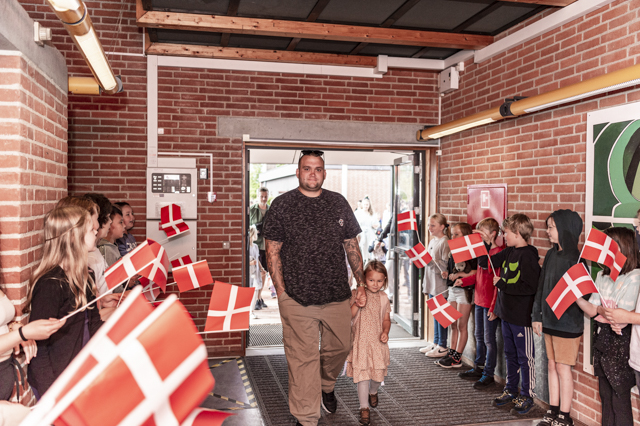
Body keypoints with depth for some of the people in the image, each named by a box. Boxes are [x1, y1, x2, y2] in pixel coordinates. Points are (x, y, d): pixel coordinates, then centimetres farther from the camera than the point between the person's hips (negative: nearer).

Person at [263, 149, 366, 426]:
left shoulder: (338, 203, 8)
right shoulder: (281, 205, -1)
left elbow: (352, 246, 13)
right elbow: (272, 252, -1)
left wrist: (361, 284, 9)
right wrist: (281, 293, -7)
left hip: (337, 296, 4)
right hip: (297, 299, -3)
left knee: (340, 347, 16)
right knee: (302, 358, 0)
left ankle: (326, 385, 47)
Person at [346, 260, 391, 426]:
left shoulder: (383, 298, 4)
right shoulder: (356, 294, -5)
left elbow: (386, 319, 11)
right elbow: (349, 316, -10)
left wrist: (385, 331, -6)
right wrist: (358, 302, -24)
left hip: (377, 341, 3)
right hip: (360, 341, -3)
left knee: (378, 372, 9)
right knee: (362, 372, -5)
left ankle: (373, 392, 43)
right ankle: (364, 407, 6)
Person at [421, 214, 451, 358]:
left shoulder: (445, 242, -13)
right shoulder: (432, 241, 14)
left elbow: (446, 265, -20)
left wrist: (431, 259, -23)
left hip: (441, 285, -9)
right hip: (432, 284, 9)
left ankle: (442, 347, 9)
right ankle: (435, 343, 25)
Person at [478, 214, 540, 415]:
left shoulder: (528, 256, -19)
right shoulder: (508, 252, 7)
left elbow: (530, 287, -26)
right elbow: (485, 263, 15)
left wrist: (502, 284, -19)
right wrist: (483, 244, 4)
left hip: (522, 316, -8)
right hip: (507, 313, 9)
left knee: (525, 357, 6)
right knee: (510, 355, 20)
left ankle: (527, 396, 18)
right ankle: (511, 390, 33)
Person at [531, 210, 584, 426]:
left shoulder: (575, 259, -15)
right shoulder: (551, 255, 7)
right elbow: (541, 287, 11)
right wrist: (537, 315, 10)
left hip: (568, 323, -7)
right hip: (550, 320, 7)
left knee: (563, 368, 3)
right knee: (552, 366, 14)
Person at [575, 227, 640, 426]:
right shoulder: (602, 275, 9)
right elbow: (592, 310, 4)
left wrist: (601, 309, -4)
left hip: (620, 341, -7)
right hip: (601, 338, 7)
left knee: (619, 400, 3)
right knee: (605, 396, 16)